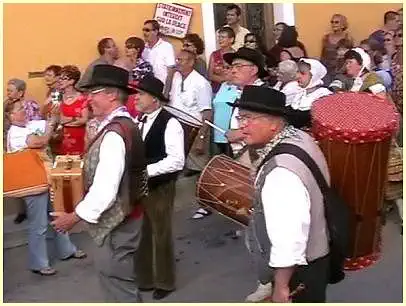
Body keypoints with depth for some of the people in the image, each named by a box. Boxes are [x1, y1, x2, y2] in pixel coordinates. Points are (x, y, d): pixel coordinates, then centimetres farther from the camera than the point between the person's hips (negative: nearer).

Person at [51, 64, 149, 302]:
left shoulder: (114, 134, -26)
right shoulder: (126, 124, 7)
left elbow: (105, 189, -29)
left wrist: (75, 216, -20)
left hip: (116, 222, -10)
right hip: (125, 215, 10)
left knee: (116, 282, 3)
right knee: (122, 278, 23)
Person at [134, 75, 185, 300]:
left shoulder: (169, 123, -17)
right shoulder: (137, 121, 6)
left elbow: (177, 161, -24)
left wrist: (146, 170, -27)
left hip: (159, 187, -6)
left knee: (161, 235, 9)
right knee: (141, 234, 15)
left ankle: (164, 282, 27)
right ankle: (144, 279, 31)